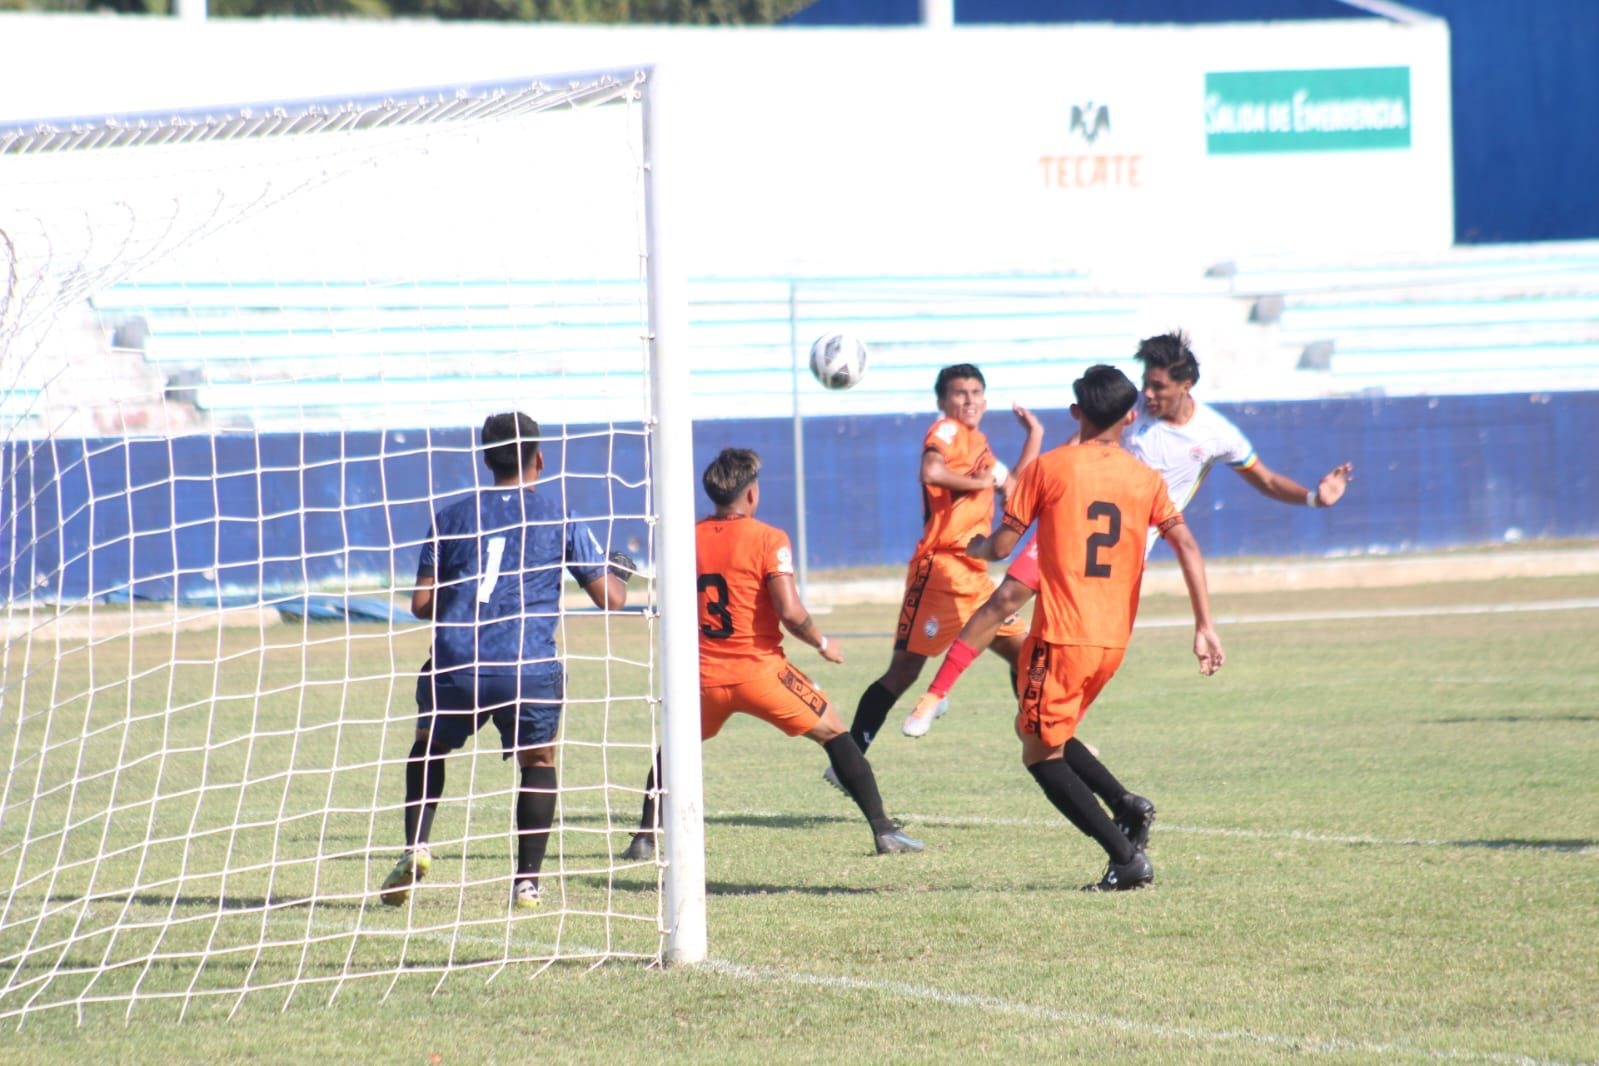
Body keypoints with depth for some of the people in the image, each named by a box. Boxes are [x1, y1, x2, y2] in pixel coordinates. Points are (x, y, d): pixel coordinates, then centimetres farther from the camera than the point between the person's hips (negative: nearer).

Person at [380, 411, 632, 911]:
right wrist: (619, 571, 31)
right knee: (538, 762, 20)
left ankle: (416, 846, 5)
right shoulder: (559, 517, 8)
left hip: (456, 664, 1)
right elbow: (610, 598, 8)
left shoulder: (453, 517, 13)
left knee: (429, 747, 26)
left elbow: (422, 603, 11)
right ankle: (527, 882, 9)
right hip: (530, 667, -1)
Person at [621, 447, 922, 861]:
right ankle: (883, 829, 1)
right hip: (760, 669, -3)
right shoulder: (769, 539, -8)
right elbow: (790, 613, -16)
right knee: (835, 734, 9)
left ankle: (645, 838, 15)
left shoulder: (689, 538, 4)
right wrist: (823, 644, 1)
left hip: (706, 675, 3)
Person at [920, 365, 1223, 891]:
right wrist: (1204, 626, -3)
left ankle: (1127, 856, -10)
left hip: (1061, 634, -6)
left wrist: (978, 548, 21)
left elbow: (1002, 545, -2)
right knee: (1043, 731, 24)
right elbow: (1187, 546, -2)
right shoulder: (1147, 479, 6)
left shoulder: (1049, 467, -4)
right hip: (1114, 640, 6)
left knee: (1041, 754, 2)